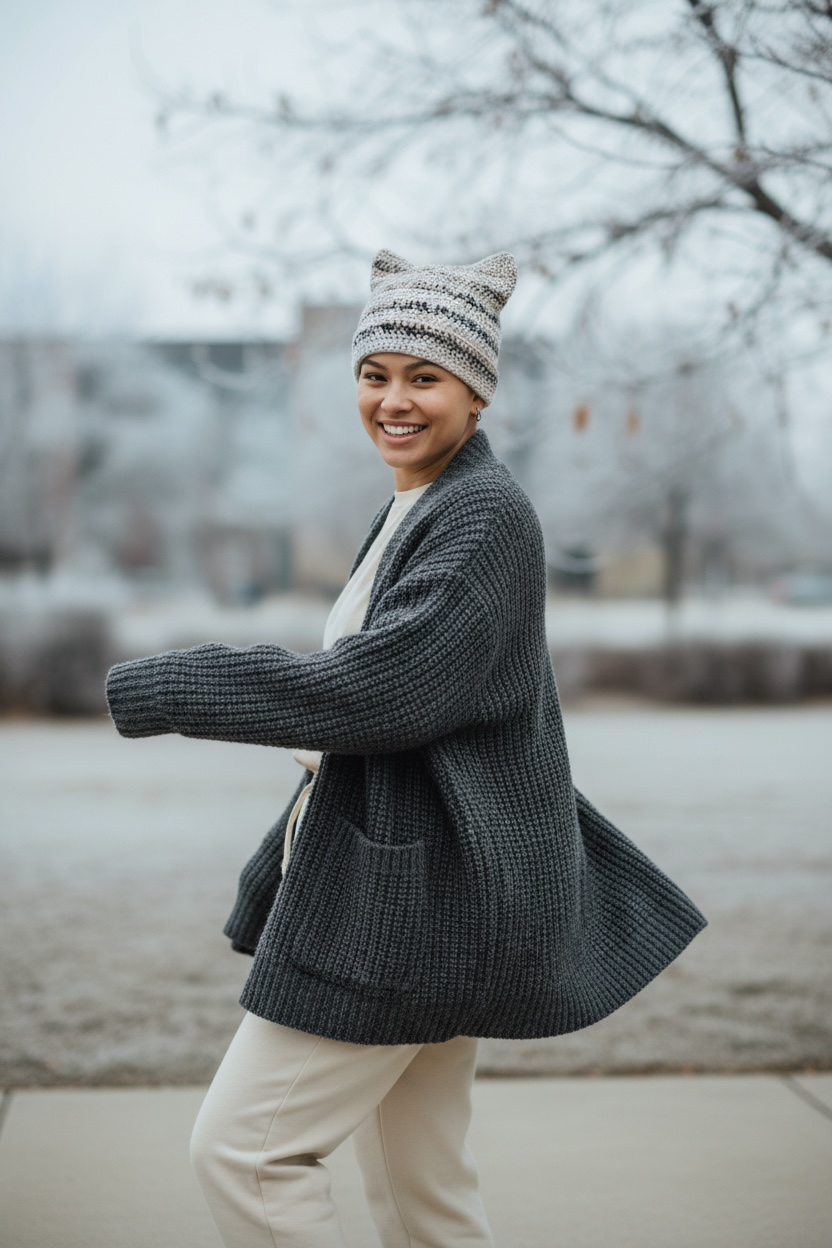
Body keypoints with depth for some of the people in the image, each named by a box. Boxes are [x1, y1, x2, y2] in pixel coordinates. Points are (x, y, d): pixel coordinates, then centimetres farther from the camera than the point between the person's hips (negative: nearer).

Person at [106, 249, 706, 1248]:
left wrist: (156, 690, -18)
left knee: (243, 1144, -7)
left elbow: (375, 689, -25)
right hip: (395, 889, 10)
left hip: (416, 893, -10)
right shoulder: (414, 510, 15)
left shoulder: (486, 514, -15)